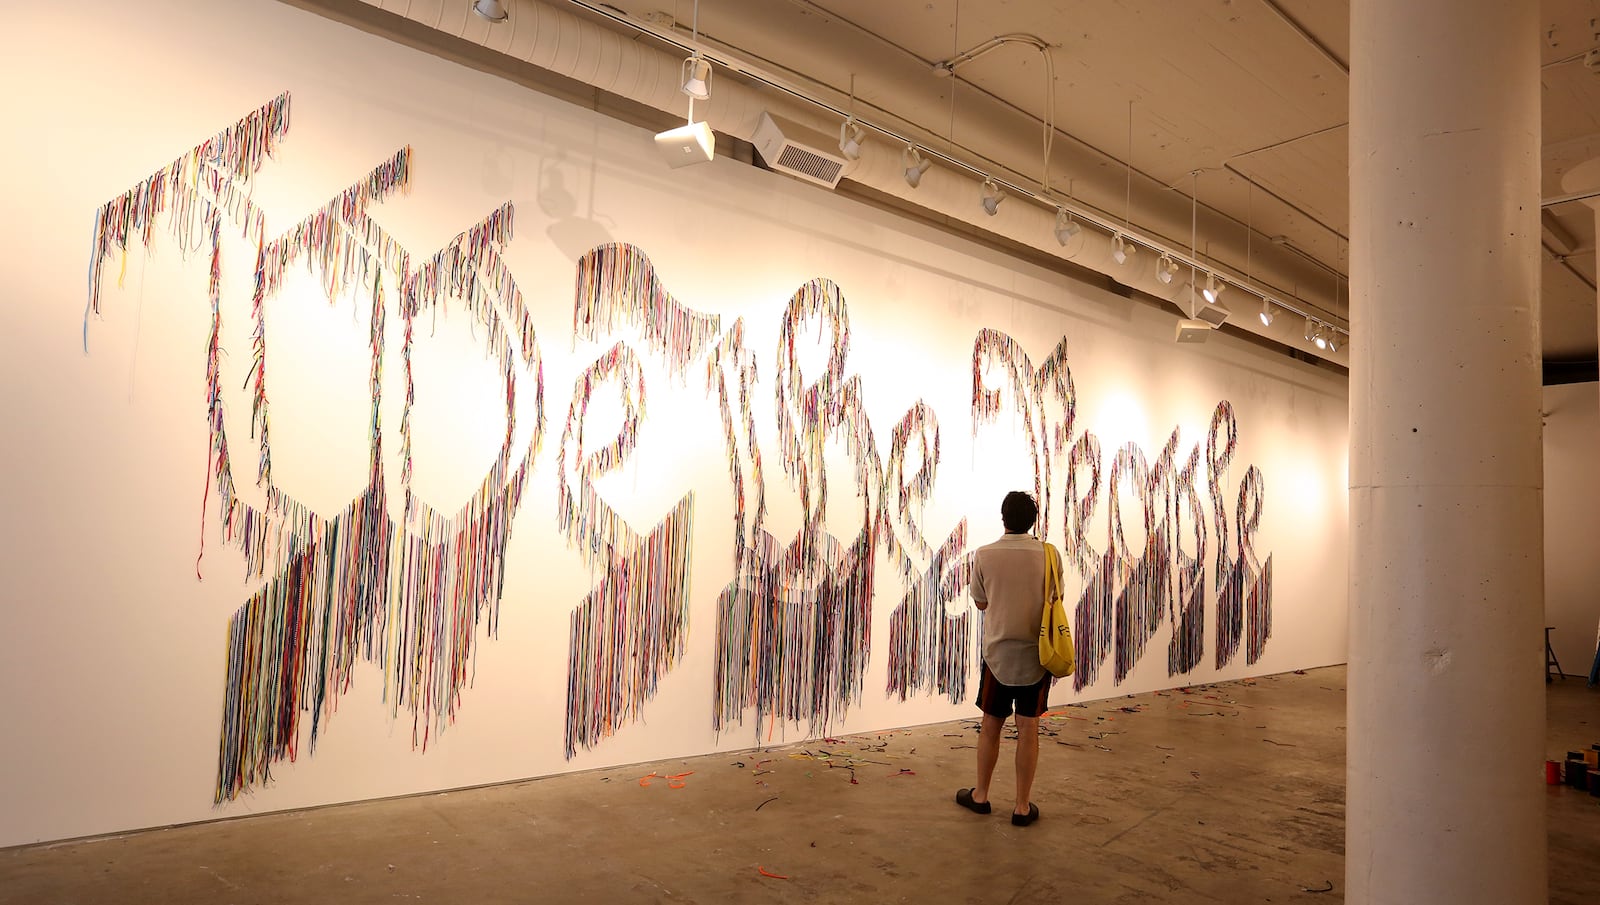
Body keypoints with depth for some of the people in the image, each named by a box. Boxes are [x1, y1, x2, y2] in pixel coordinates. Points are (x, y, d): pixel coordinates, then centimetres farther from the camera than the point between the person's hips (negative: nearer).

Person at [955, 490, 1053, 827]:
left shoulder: (984, 555, -7)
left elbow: (981, 602, 5)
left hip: (998, 653, 0)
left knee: (991, 726, 12)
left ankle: (980, 795, 25)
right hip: (1036, 653, 0)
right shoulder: (1047, 554, -6)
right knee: (1028, 729, 6)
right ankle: (1022, 806, 13)